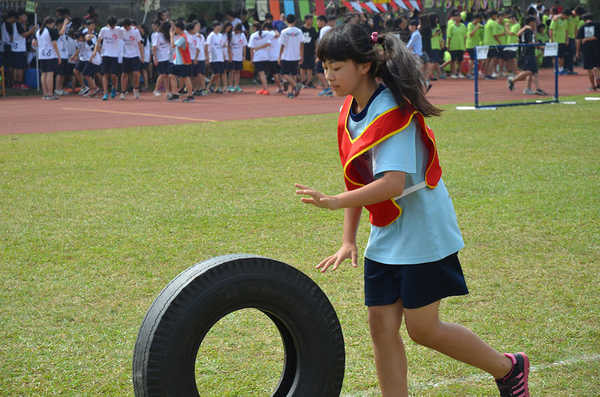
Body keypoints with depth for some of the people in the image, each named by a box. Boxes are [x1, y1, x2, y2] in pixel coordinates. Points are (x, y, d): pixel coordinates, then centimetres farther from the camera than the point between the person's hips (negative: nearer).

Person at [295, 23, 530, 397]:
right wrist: (349, 240, 8)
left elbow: (393, 183, -32)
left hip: (422, 230, -8)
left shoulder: (392, 111, -22)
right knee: (382, 325, 3)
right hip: (386, 235, 8)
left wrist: (335, 201, -39)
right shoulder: (350, 112, 5)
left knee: (423, 328, 0)